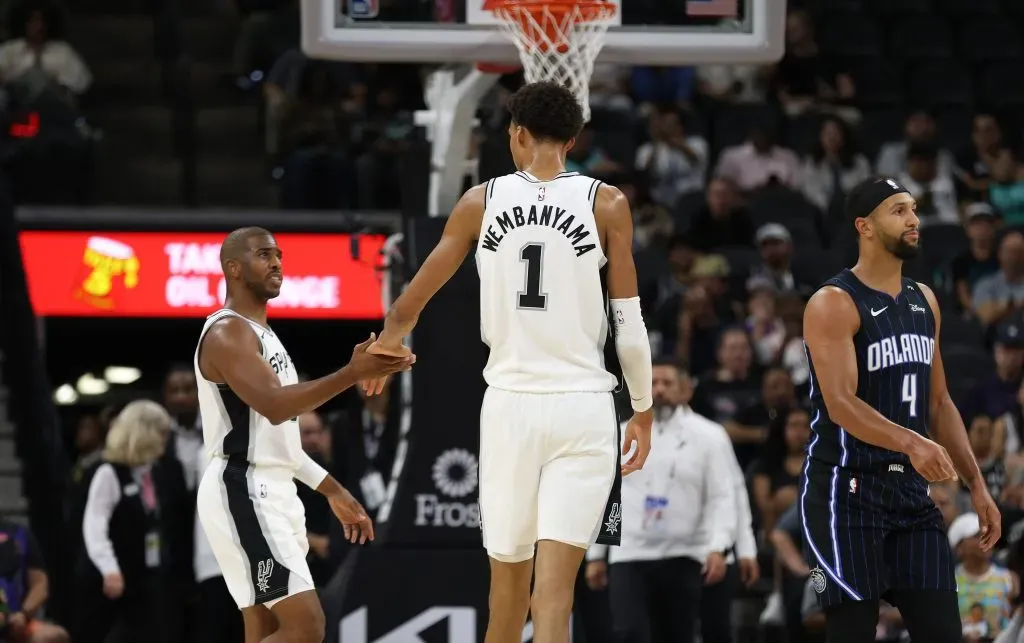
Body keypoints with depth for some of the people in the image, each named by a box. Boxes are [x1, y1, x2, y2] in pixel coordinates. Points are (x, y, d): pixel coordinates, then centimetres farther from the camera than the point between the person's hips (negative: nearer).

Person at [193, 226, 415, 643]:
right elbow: (274, 406, -28)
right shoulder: (227, 332, -13)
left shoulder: (259, 334, 20)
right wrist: (353, 374, -35)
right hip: (244, 494, -11)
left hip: (271, 494, 11)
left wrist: (333, 492, 24)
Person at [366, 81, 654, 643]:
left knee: (508, 573, 18)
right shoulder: (607, 204, -1)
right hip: (581, 406, -2)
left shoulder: (481, 201, 3)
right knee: (555, 586, -9)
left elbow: (414, 299, 11)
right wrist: (643, 412, 12)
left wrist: (387, 343, 33)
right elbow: (629, 322, -1)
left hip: (508, 403, 2)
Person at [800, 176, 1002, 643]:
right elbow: (840, 404, -23)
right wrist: (912, 443, -38)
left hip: (911, 490, 7)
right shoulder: (834, 304, -12)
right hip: (847, 490, -7)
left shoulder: (924, 301, 13)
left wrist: (976, 485, 12)